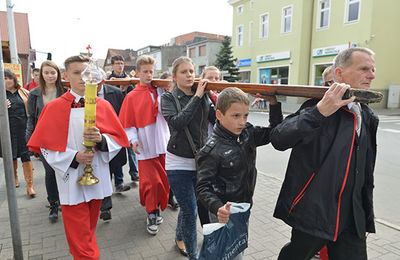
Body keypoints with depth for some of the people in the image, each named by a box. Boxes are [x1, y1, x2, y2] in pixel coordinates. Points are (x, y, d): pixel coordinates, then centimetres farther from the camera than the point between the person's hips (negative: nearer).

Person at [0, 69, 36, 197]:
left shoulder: (23, 92, 7)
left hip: (23, 129, -1)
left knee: (26, 155, -4)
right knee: (11, 156, 13)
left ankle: (30, 185, 2)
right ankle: (14, 178, 37)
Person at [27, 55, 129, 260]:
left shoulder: (103, 105, 1)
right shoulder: (54, 108, -4)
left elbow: (118, 138, 1)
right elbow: (45, 145, -3)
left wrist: (101, 139, -19)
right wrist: (73, 157, -17)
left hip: (97, 179, 3)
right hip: (71, 180, -2)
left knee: (89, 229, 21)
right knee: (79, 238, 4)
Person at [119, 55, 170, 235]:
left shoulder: (161, 91, 7)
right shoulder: (132, 97, 1)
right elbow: (127, 123, 1)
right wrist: (133, 139, -12)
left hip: (163, 144, 3)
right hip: (146, 146, -3)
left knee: (163, 181, 10)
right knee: (152, 182, -5)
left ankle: (156, 209, 33)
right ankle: (151, 215, 15)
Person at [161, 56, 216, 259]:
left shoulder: (203, 97, 6)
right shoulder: (168, 98, -4)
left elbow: (218, 119, -2)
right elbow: (176, 122, -23)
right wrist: (196, 97, -19)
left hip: (201, 161, 4)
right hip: (179, 163, -4)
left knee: (187, 207, 19)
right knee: (190, 211, -2)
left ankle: (179, 238, 47)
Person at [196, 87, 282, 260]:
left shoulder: (248, 133, -4)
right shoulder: (212, 150, -24)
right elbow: (203, 187, -23)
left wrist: (274, 103, -7)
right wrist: (218, 208, -41)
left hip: (244, 208, 7)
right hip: (225, 214, -7)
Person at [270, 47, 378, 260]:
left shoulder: (369, 118, 10)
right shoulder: (317, 106, -12)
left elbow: (367, 176, 17)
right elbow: (278, 140, -25)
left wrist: (367, 220, 21)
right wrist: (319, 112, -36)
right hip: (313, 213, -5)